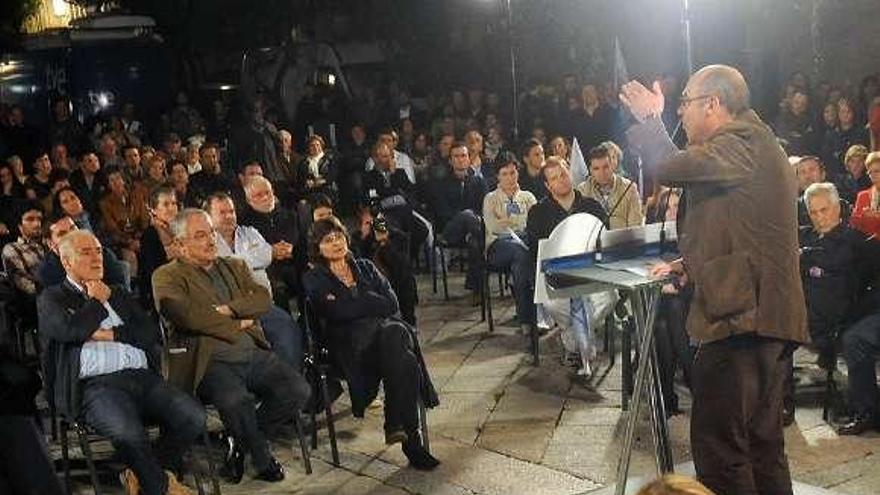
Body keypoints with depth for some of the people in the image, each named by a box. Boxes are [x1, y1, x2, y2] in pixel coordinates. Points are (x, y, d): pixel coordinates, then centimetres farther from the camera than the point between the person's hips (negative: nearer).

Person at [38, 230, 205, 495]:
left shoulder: (119, 294, 28)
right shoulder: (52, 298, 14)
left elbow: (152, 333, 15)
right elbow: (71, 329, -9)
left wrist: (111, 334, 2)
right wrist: (98, 300, 8)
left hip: (143, 377, 5)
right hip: (96, 384, -5)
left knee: (194, 416, -21)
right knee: (128, 432, -36)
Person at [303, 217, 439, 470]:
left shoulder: (365, 268, 28)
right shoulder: (314, 280, 16)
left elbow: (392, 303, 13)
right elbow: (338, 313, -3)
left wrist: (358, 304, 2)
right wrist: (374, 303, 3)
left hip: (388, 327, 4)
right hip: (350, 342, -3)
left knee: (395, 333, -37)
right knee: (404, 361, -35)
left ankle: (396, 425, -32)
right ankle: (411, 441, -33)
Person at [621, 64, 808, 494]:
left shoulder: (740, 145, -11)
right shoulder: (755, 145, 22)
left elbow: (669, 167, -23)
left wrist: (649, 117, -5)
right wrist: (687, 265, 23)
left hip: (744, 315, -11)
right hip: (766, 314, 11)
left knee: (718, 441, -7)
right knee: (762, 442, 16)